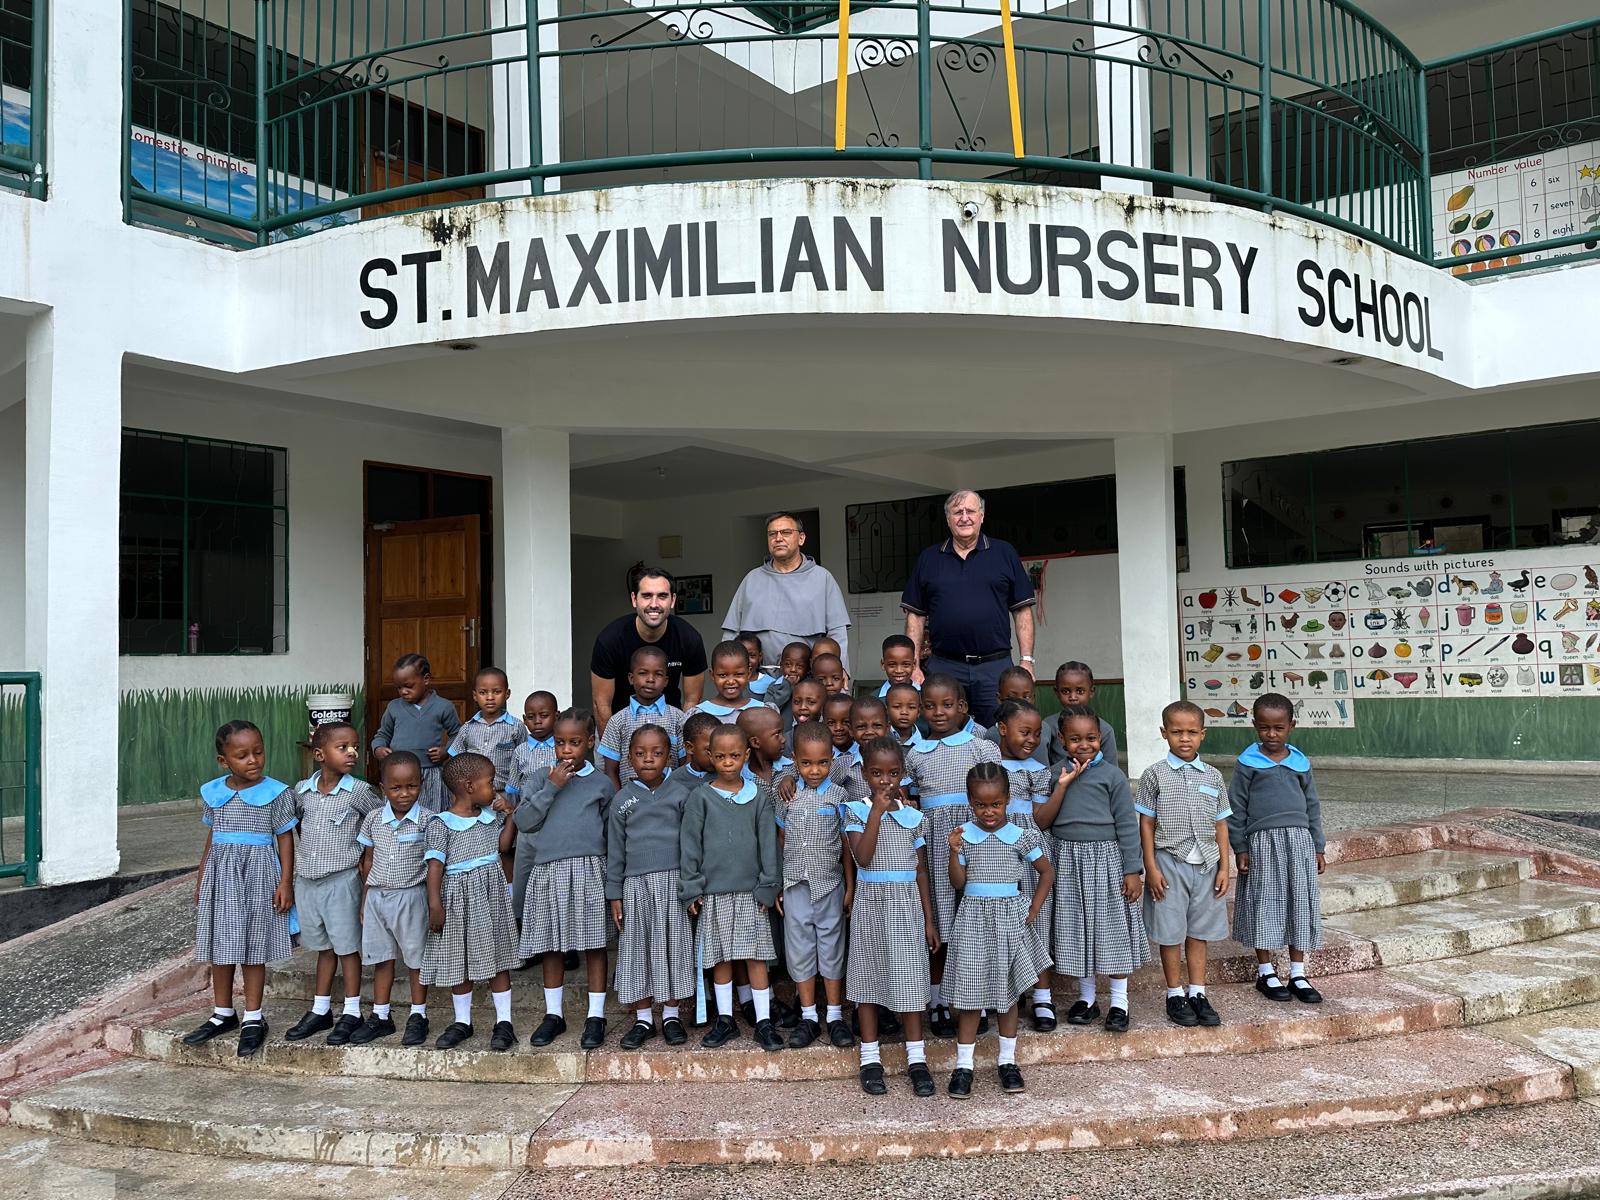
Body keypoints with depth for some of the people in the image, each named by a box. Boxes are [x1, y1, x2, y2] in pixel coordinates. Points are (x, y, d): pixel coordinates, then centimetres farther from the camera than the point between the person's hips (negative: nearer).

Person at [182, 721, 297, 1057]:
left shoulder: (276, 793, -8)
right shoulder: (213, 792, 4)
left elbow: (285, 839, -5)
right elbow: (211, 838, 15)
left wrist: (286, 882, -10)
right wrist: (200, 880, 17)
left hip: (258, 876, -4)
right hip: (220, 875, 4)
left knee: (253, 948, 2)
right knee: (219, 947, 11)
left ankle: (253, 1019, 13)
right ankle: (222, 1014, 25)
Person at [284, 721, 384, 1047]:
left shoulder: (359, 791, -10)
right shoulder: (302, 790, 2)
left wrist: (360, 849, -1)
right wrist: (309, 848, 11)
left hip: (341, 879, -4)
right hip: (306, 880, 4)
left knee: (347, 946, 5)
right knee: (323, 947, 17)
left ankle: (351, 1013, 15)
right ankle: (320, 1010, 28)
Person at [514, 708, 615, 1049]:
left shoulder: (601, 783, 6)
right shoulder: (542, 777, 5)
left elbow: (611, 829, 10)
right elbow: (523, 821, -4)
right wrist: (551, 788, -10)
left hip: (589, 870, -1)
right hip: (548, 869, 1)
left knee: (594, 944, 2)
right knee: (550, 946, 9)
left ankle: (596, 1017, 13)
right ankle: (553, 1015, 23)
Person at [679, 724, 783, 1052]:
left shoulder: (759, 796, 2)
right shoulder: (700, 797, -1)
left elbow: (768, 843, 2)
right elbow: (690, 844, -1)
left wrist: (768, 887, -2)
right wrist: (691, 889, -3)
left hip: (750, 890, 0)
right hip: (714, 892, 0)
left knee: (756, 956, 2)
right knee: (720, 958, 9)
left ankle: (764, 1022, 10)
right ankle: (725, 1019, 21)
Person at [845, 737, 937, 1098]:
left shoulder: (913, 817, 3)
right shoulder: (856, 811, -3)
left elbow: (921, 871, 8)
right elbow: (862, 857, -18)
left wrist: (929, 919, 7)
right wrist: (877, 812, -20)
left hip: (907, 905, 1)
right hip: (870, 903, -1)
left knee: (909, 978, 2)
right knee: (868, 974, 6)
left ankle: (916, 1058, 12)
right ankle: (871, 1058, 17)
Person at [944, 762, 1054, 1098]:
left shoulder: (1021, 837, -2)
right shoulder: (963, 836, -1)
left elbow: (1047, 872, 8)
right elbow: (958, 882, -2)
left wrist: (1033, 910, 0)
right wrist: (955, 853, -18)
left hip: (1010, 916, 0)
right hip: (973, 918, 0)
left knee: (1008, 991, 10)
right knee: (969, 992, 1)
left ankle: (1008, 1061, 22)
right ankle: (963, 1065, 10)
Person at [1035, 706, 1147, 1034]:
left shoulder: (1112, 775, -5)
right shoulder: (1056, 774, 4)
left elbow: (1127, 825, -5)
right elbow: (1041, 822, -4)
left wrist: (1133, 870, -9)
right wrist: (1062, 785, -13)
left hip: (1106, 858, -3)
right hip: (1068, 861, 3)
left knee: (1113, 927, 4)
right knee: (1076, 928, 10)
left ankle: (1119, 1001, 17)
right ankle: (1087, 997, 25)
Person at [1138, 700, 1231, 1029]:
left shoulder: (1213, 776, 6)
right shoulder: (1155, 774, -3)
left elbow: (1220, 825, 9)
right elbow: (1146, 824, -2)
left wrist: (1224, 867, 4)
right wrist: (1151, 867, -7)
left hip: (1206, 864, 3)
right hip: (1170, 862, -3)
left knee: (1199, 931, 10)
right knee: (1171, 932, 4)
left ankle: (1198, 993, 20)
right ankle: (1175, 995, 16)